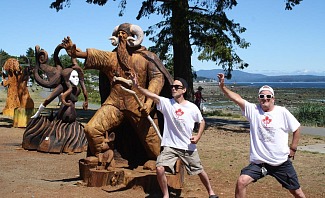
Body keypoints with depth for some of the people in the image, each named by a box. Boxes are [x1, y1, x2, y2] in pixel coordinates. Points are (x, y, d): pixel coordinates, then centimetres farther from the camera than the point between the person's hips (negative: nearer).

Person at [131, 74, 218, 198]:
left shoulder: (192, 107, -6)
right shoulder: (166, 103, -8)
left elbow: (202, 121, 9)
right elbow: (152, 95, -24)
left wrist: (198, 136, -7)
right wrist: (137, 87, -39)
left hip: (188, 146, 0)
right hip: (170, 146, 0)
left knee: (199, 171, 13)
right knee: (159, 168, -17)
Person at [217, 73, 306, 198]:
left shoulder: (282, 112, -6)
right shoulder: (253, 110, -5)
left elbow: (296, 129, 5)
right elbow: (236, 98, -17)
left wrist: (293, 149, 3)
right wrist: (222, 86, -29)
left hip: (281, 162, 0)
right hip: (258, 162, 0)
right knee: (241, 182, -16)